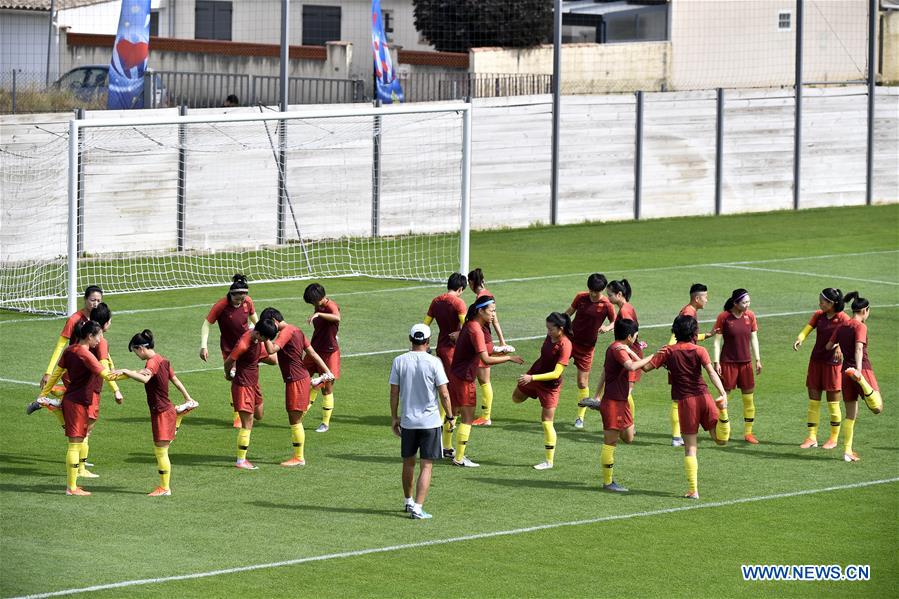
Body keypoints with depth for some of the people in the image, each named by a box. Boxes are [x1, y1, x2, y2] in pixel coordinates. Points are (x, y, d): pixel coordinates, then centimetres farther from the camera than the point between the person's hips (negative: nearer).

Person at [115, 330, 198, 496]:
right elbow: (175, 380, 24)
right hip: (167, 408, 9)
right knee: (160, 451, 15)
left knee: (161, 451, -1)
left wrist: (126, 372, -38)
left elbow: (144, 378, -41)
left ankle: (165, 488, 5)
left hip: (161, 412, -9)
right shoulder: (163, 360, 10)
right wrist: (187, 397, 35)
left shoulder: (152, 362, -19)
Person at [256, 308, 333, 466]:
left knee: (294, 421, -2)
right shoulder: (296, 330, 13)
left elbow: (271, 350, -31)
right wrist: (326, 371, 13)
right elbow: (312, 353, 14)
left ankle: (298, 458, 2)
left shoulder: (286, 332, -16)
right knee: (296, 420, 14)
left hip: (295, 380, -10)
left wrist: (265, 337, -19)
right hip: (302, 376, 10)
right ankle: (300, 455, 17)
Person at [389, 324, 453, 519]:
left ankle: (409, 501, 34)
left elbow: (394, 392, 1)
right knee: (426, 466, 0)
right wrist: (449, 416, 3)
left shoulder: (399, 361, -2)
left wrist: (394, 417, 11)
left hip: (407, 421, 3)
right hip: (430, 421, -3)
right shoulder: (433, 362, -10)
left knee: (408, 463, 19)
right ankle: (418, 508, -9)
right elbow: (444, 393, -9)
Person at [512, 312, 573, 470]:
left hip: (550, 385, -8)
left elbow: (556, 373, -32)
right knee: (516, 398, 29)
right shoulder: (550, 336, -8)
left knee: (547, 422, -4)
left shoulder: (565, 346, -30)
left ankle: (549, 461, 6)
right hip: (534, 375, 8)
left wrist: (532, 378, -35)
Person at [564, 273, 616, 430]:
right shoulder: (581, 297, -3)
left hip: (586, 346, -3)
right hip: (571, 339, 3)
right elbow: (569, 312, 11)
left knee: (583, 383, 2)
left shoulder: (606, 305, -10)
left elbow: (614, 322, 1)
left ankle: (580, 417, 16)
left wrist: (607, 328, -21)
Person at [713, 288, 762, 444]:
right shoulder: (724, 317, -10)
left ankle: (748, 433, 14)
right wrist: (716, 362, -10)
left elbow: (754, 338, 10)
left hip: (745, 362, 4)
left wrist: (757, 359, 8)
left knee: (749, 398, 5)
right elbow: (717, 341, -6)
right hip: (728, 362, -4)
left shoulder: (750, 316, 2)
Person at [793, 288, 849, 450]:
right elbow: (807, 329, -5)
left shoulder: (843, 319, -11)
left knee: (833, 404, 3)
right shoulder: (819, 315, 5)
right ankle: (811, 438, 10)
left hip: (832, 364, -5)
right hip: (816, 362, 5)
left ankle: (834, 439, 15)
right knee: (813, 401, 5)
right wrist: (799, 339, -28)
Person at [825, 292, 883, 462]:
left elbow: (828, 346, 12)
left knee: (850, 415, 12)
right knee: (877, 408, -16)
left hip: (846, 373, 7)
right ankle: (860, 379, -35)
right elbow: (859, 348, -22)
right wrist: (859, 368, -34)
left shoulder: (841, 327, 11)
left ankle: (847, 451, 8)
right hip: (862, 369, -7)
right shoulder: (860, 327, -8)